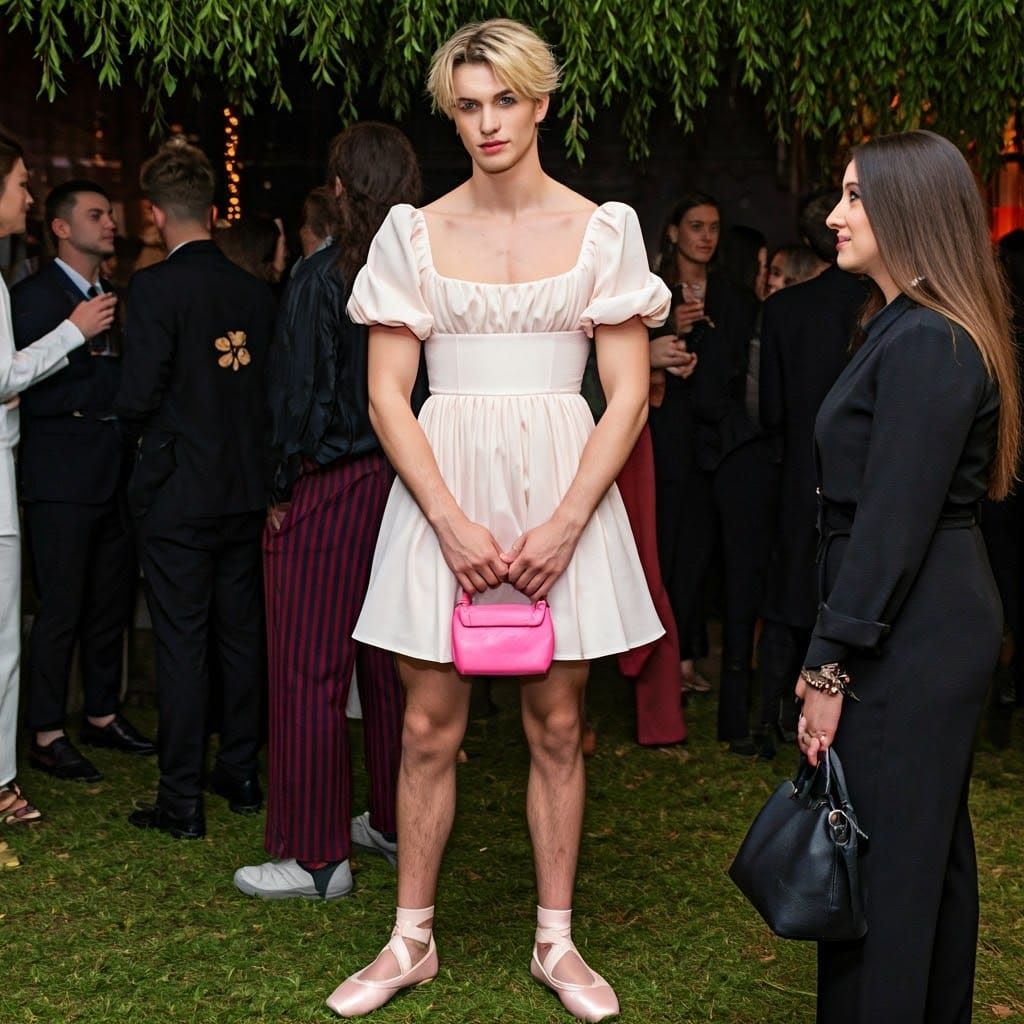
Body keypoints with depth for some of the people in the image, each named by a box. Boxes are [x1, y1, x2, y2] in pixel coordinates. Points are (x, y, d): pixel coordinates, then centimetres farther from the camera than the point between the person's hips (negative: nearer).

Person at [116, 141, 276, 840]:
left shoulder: (155, 287, -13)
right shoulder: (256, 291, 3)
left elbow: (140, 396, -17)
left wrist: (145, 428, 4)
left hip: (178, 492, -5)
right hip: (246, 488, 5)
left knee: (181, 643, 0)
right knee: (241, 633, 15)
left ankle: (182, 801, 6)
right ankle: (241, 775, 27)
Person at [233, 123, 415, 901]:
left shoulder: (324, 277, -13)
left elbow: (300, 393, -12)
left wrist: (286, 488, -2)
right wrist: (408, 468, 15)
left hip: (330, 488, -6)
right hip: (404, 485, 7)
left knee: (310, 671, 0)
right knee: (391, 664, 16)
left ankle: (317, 856, 5)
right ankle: (396, 822, 28)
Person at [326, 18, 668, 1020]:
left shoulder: (602, 229, 3)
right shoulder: (415, 232, 4)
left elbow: (629, 393, 0)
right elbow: (386, 393, 0)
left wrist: (564, 524, -11)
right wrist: (453, 522, -11)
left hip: (565, 492, 0)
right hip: (442, 488, 0)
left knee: (556, 725, 7)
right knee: (428, 726, 4)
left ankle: (556, 943, 21)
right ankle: (411, 940, 20)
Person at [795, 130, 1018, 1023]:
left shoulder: (925, 344, -19)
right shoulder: (909, 329, 14)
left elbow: (892, 522, -22)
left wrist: (830, 664, -18)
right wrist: (833, 649, 16)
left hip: (910, 636, -10)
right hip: (939, 622, 10)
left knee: (881, 858, -1)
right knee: (931, 846, 20)